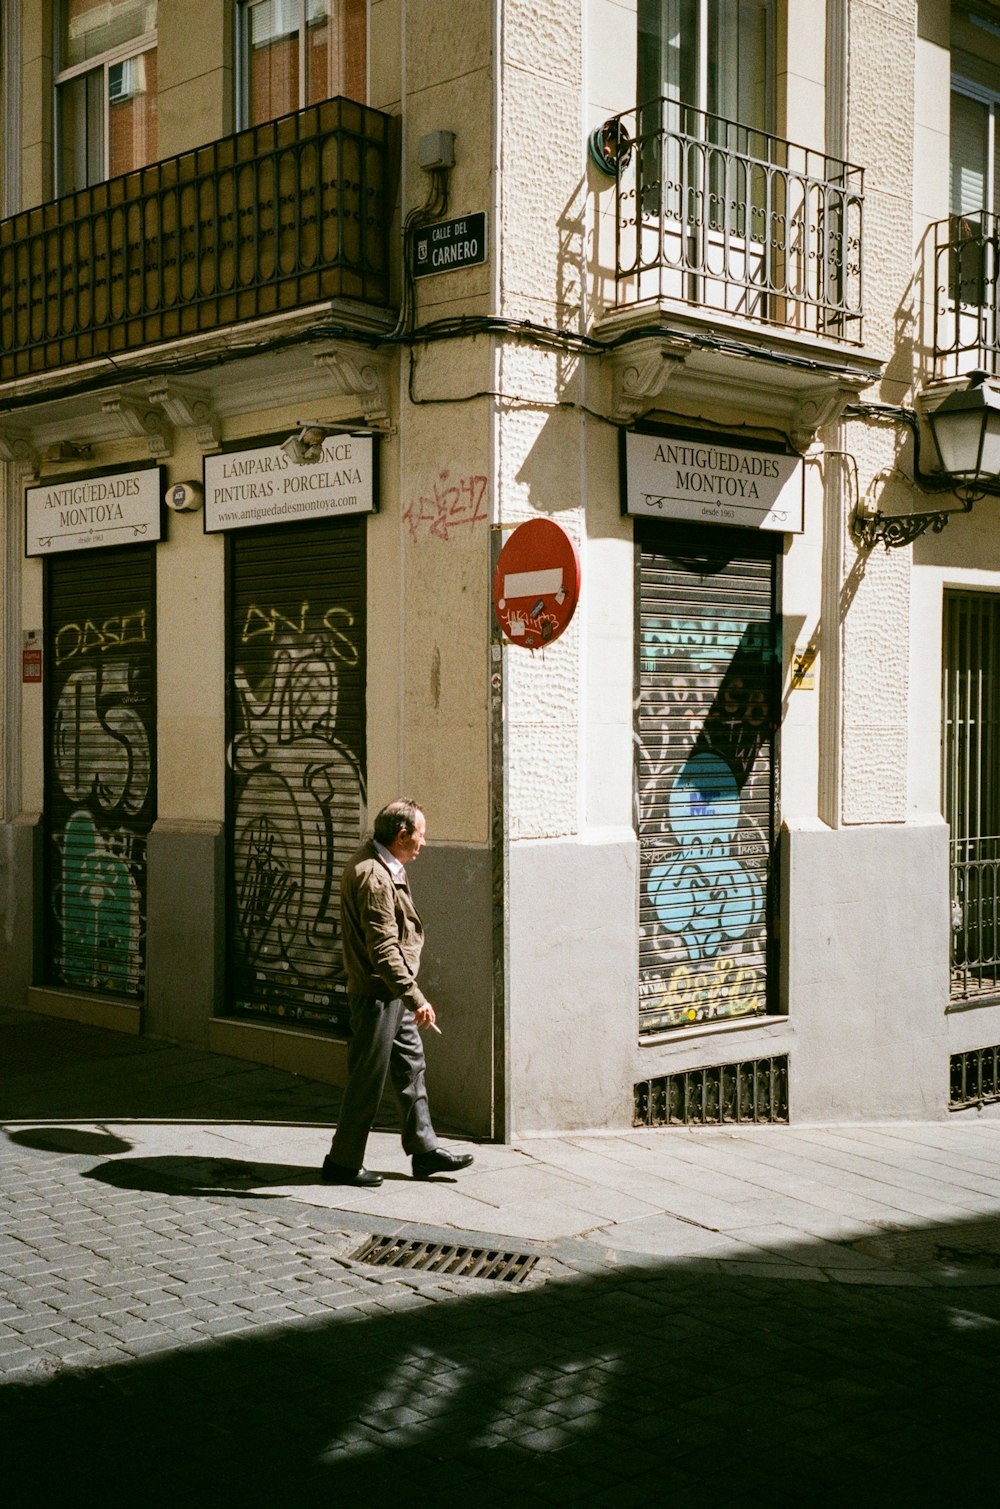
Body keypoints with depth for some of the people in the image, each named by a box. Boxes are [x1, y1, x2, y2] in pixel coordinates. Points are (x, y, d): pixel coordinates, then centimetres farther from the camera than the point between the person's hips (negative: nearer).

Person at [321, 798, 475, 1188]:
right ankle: (343, 1162, 10)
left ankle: (424, 1149, 24)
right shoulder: (374, 879, -24)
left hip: (392, 993, 11)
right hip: (377, 992, -11)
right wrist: (416, 998, -28)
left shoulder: (384, 866, 10)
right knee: (368, 1079, -1)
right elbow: (384, 951, -28)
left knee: (410, 1064, 15)